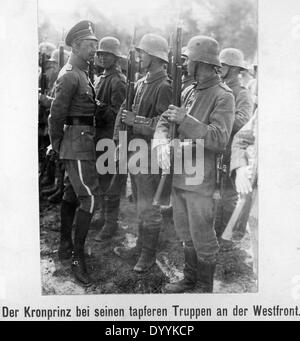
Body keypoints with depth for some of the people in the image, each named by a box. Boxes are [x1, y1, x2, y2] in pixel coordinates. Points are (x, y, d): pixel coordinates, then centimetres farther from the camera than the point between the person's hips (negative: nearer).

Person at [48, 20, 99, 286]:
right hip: (78, 140, -10)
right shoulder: (70, 75, -15)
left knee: (72, 193, 15)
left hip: (83, 140, 10)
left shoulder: (82, 74, 15)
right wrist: (56, 144, -5)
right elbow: (56, 113, -16)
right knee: (89, 197, -11)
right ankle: (78, 259, -3)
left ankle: (65, 246, 28)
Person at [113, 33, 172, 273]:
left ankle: (149, 254, 16)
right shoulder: (142, 83, 12)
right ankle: (141, 246, 32)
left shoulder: (164, 86, -14)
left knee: (148, 205, 1)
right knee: (141, 203, 18)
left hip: (150, 152, -9)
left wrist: (135, 120, -21)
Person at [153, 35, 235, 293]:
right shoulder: (189, 92, 11)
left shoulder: (223, 97, -12)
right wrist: (162, 140, -10)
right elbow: (165, 120, 11)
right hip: (179, 175, 8)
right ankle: (190, 279, 37)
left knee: (202, 237, 5)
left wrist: (185, 120, -22)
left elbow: (219, 140, -20)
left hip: (200, 180, -7)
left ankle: (205, 287, 24)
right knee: (185, 233, 19)